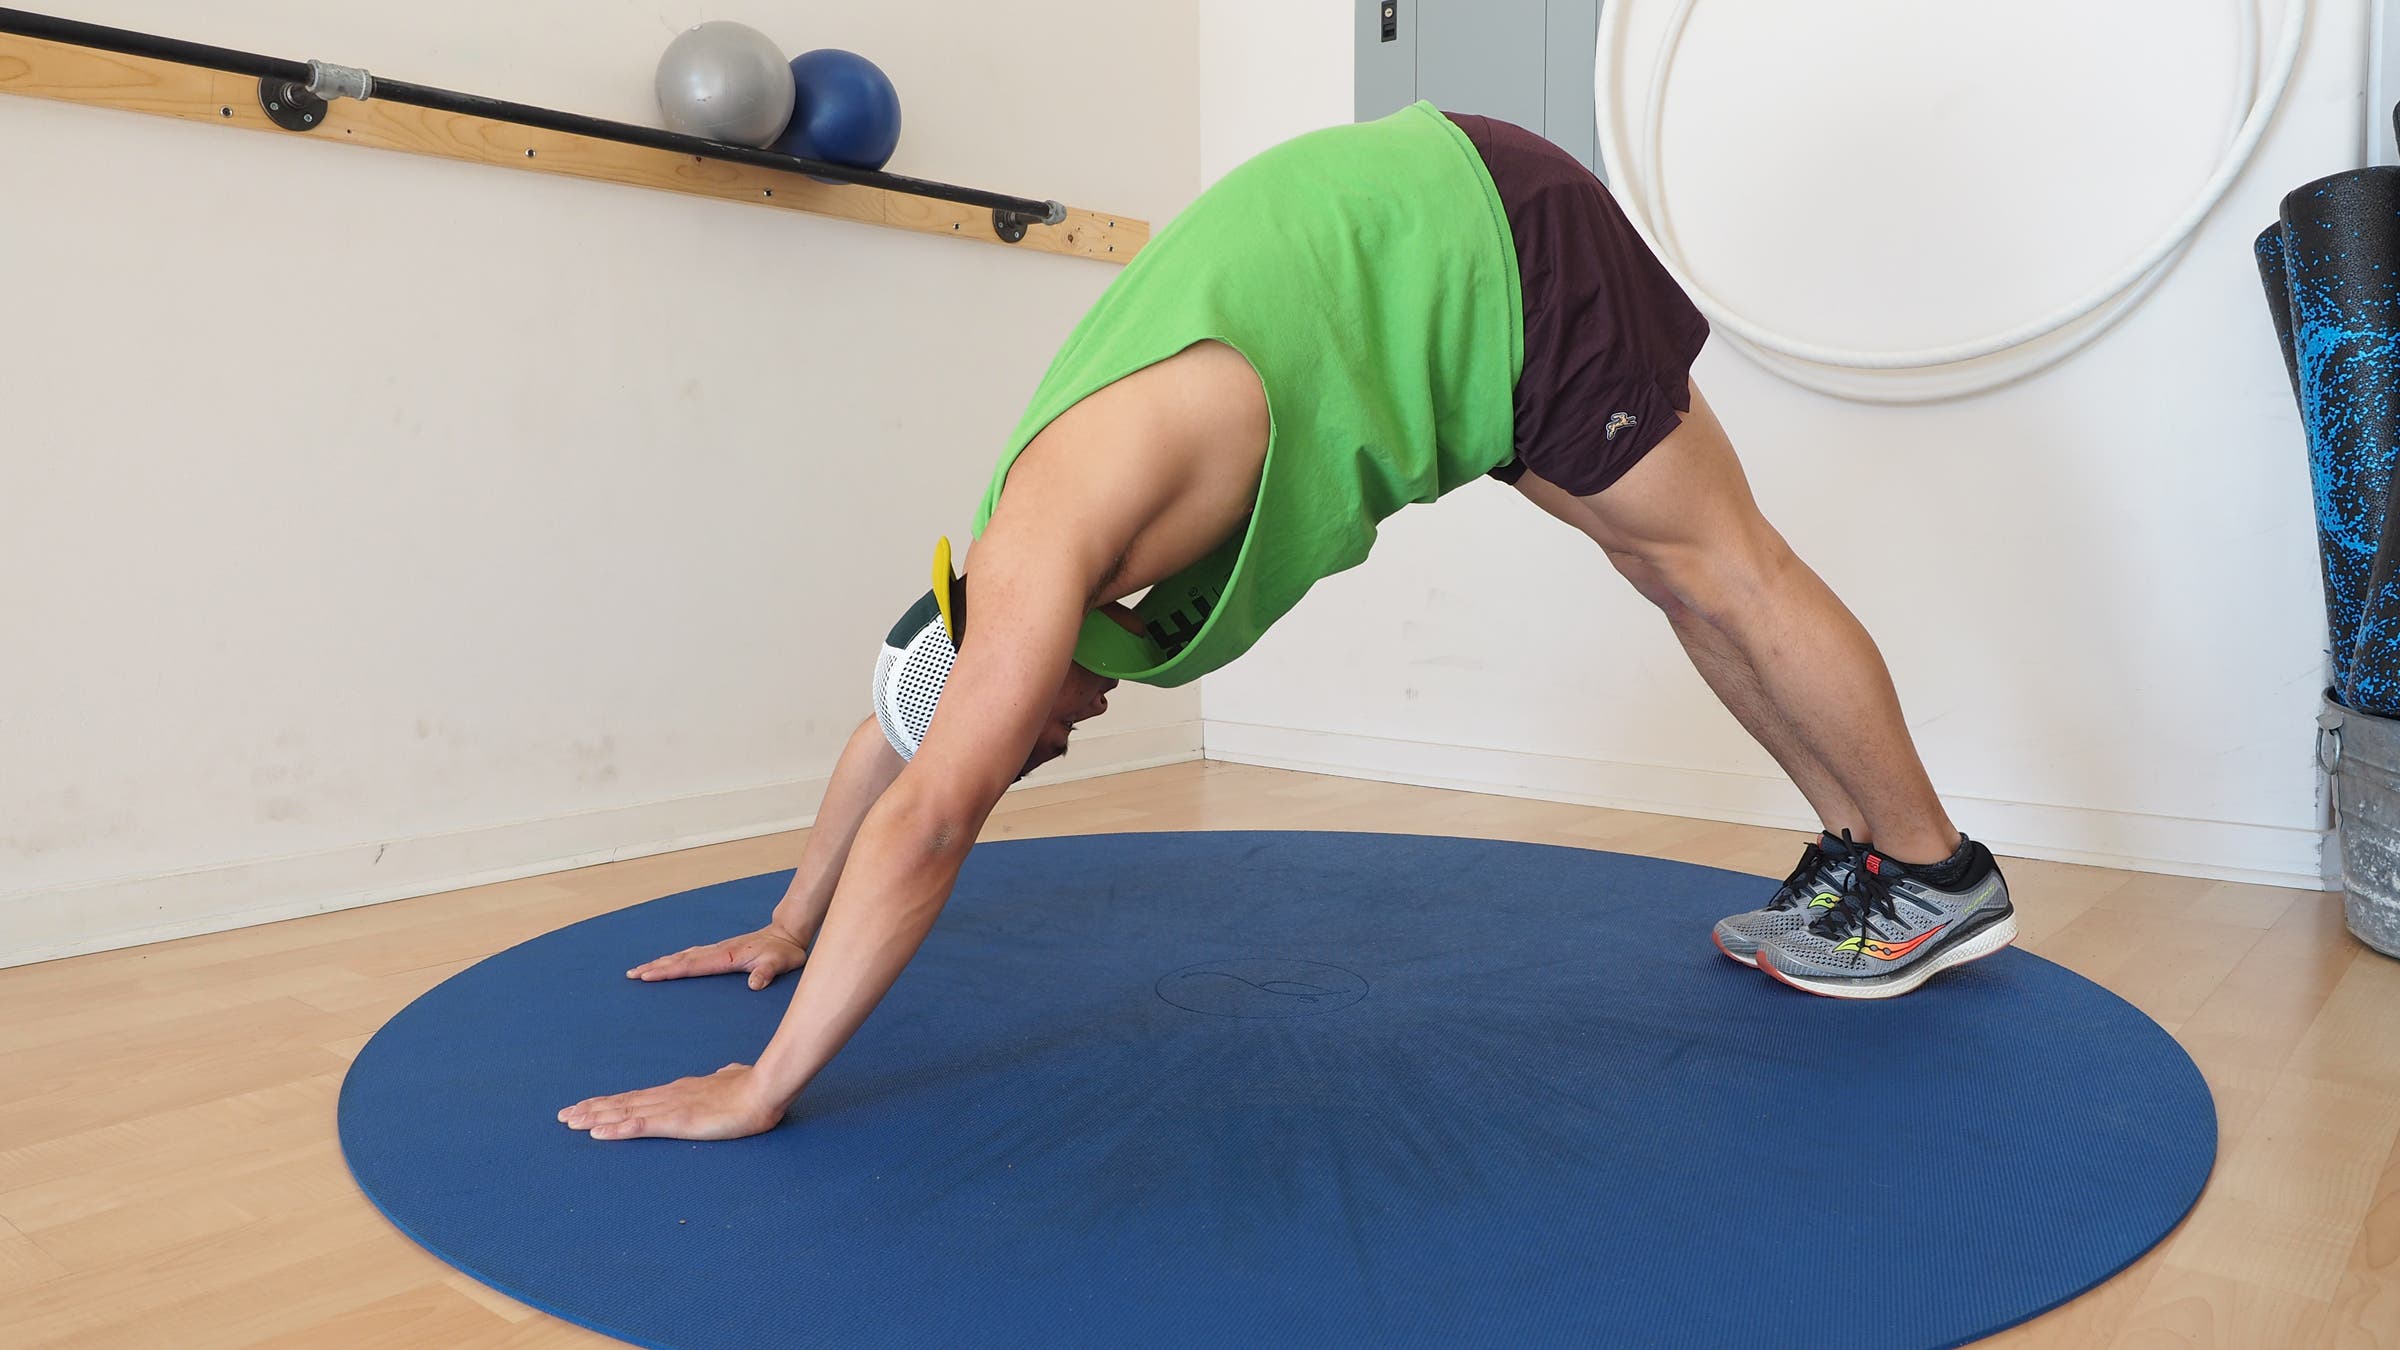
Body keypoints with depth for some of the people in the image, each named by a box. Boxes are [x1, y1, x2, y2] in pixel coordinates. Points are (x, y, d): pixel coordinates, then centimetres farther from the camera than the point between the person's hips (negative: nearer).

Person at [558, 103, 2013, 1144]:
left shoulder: (1045, 541, -27)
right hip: (1423, 242, 8)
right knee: (1682, 580, 13)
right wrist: (790, 928, 19)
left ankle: (1940, 875, 18)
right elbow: (891, 727, 12)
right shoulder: (1018, 555, -1)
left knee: (1716, 566, 2)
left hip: (1489, 244, -7)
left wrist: (761, 1088, -26)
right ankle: (1857, 852, 27)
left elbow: (925, 826, -31)